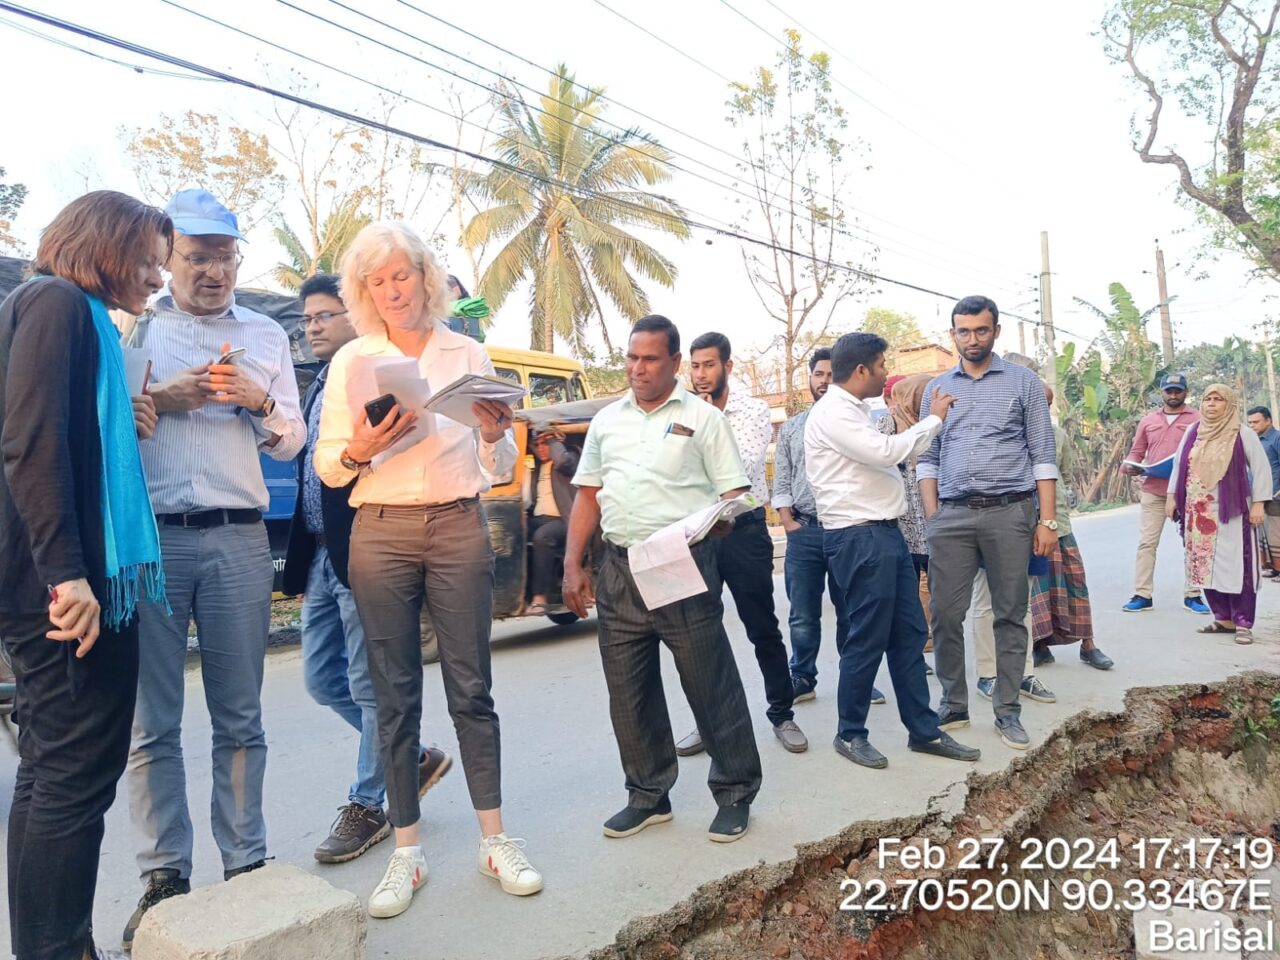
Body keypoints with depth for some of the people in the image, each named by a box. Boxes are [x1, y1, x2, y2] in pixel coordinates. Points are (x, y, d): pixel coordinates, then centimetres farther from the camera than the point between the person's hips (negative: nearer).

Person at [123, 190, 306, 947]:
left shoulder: (266, 335, 15)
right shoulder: (134, 326, 11)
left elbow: (292, 442, 12)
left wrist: (263, 400, -6)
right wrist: (158, 400, -9)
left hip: (238, 539, 1)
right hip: (149, 537, 0)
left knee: (240, 716, 5)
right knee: (153, 720, 2)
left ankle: (247, 864, 14)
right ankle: (164, 877, 13)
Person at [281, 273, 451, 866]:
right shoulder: (318, 389, 18)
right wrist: (303, 563, 19)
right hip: (320, 555, 10)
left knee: (369, 684, 2)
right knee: (321, 679, 14)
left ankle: (368, 805, 18)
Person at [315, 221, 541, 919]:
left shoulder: (468, 354, 9)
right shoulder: (352, 360, 8)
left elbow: (496, 469, 11)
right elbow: (326, 466, 5)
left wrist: (496, 434, -11)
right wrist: (358, 449, -15)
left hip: (458, 527, 0)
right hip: (380, 530, 0)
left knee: (471, 688, 3)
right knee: (394, 695, 5)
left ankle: (494, 840, 14)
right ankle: (406, 852, 16)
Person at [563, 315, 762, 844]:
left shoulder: (703, 417, 3)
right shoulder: (606, 420, 15)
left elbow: (733, 494, 0)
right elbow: (588, 498, 15)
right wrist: (572, 566, 8)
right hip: (619, 570, 5)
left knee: (711, 685, 3)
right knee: (629, 692, 11)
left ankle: (735, 793, 20)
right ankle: (648, 796, 28)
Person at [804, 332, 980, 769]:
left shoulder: (854, 411, 18)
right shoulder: (832, 412, -13)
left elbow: (884, 453, 23)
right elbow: (885, 451, -22)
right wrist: (934, 418, -9)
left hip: (885, 534, 10)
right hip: (859, 539, -10)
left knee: (909, 635, 12)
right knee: (868, 639, -1)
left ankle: (923, 730, 22)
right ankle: (850, 734, 15)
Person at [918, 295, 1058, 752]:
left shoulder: (1023, 381, 6)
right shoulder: (937, 388, 13)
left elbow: (1042, 455, 3)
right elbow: (927, 459, 12)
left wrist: (1047, 520, -4)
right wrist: (932, 517, 3)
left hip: (1010, 512, -2)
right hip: (953, 515, 2)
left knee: (1010, 615, 5)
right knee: (946, 614, 2)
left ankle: (1007, 711, 15)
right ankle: (953, 705, 16)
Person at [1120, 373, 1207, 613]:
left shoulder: (1198, 419, 5)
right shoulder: (1148, 420, 13)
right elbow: (1136, 452, 15)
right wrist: (1130, 466, -6)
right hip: (1154, 490, 2)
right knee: (1146, 542, -1)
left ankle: (1191, 596, 11)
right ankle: (1142, 595, 3)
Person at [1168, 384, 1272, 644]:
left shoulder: (1243, 433, -5)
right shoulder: (1193, 431, 8)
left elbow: (1261, 469, -5)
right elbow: (1178, 464, 14)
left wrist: (1258, 504, -10)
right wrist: (1171, 496, 10)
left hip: (1230, 512, -4)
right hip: (1198, 512, 5)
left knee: (1236, 567, -2)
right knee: (1206, 566, 7)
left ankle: (1243, 623, 4)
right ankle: (1224, 618, 17)